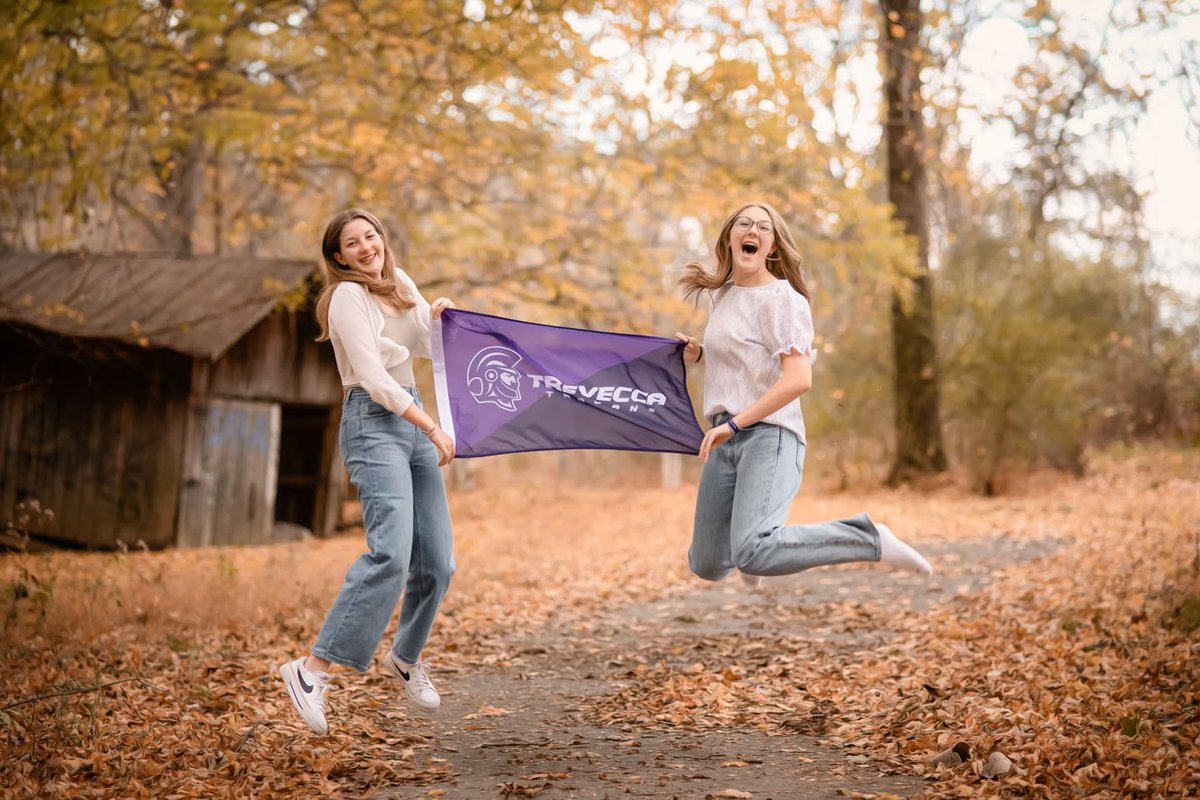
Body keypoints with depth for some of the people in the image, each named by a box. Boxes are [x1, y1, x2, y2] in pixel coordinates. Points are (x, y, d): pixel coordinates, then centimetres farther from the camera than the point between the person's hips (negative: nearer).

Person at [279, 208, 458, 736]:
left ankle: (405, 657, 28)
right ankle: (313, 670, -23)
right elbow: (375, 380, -16)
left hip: (410, 416, 8)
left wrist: (435, 317, 6)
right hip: (373, 422, -8)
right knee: (390, 553, -24)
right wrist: (433, 429, -17)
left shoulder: (398, 282, 15)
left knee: (436, 561, 6)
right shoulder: (347, 296, -9)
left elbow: (422, 348, 28)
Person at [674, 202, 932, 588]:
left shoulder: (782, 299, -7)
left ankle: (871, 539, -14)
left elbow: (798, 379, -18)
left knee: (753, 554, -29)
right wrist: (697, 353, 13)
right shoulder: (722, 295, 16)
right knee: (706, 565, 8)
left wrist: (733, 423, -20)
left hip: (769, 434, -7)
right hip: (725, 440, 7)